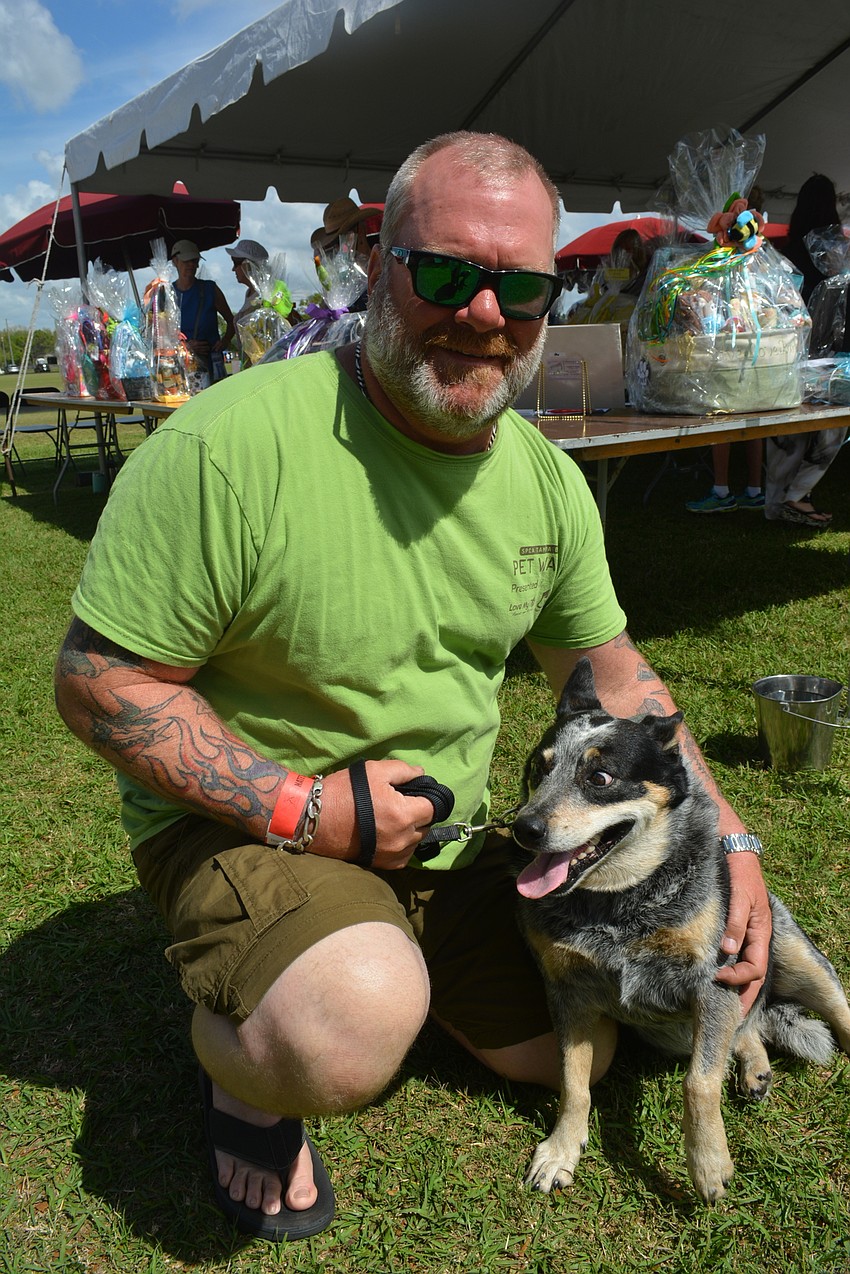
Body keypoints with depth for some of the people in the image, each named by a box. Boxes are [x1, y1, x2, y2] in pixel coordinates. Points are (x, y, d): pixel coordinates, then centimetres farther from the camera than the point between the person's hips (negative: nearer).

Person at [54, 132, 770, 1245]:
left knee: (574, 1050, 16)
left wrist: (727, 837, 1)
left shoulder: (549, 477, -3)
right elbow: (99, 681, -19)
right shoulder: (231, 445, -25)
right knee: (355, 1031, -36)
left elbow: (611, 673, 8)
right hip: (241, 820, -6)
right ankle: (234, 1057, 2)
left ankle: (373, 952, 34)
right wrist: (301, 807, -25)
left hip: (447, 836, 7)